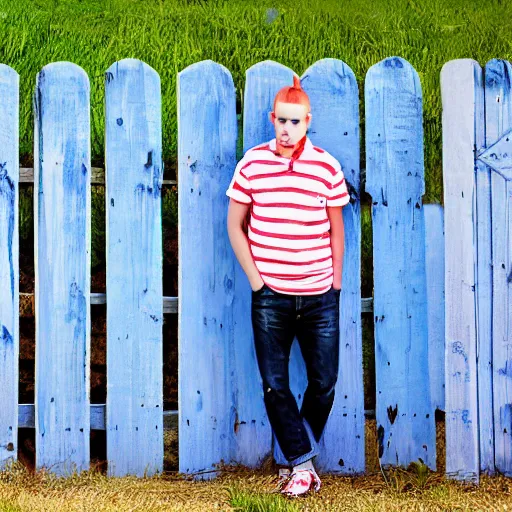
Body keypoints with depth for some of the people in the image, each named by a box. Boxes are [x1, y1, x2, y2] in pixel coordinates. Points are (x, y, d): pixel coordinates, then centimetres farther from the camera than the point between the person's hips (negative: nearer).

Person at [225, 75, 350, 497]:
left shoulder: (327, 166, -2)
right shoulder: (252, 163, -2)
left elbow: (336, 229, 8)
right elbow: (235, 226, 5)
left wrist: (336, 281, 6)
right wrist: (254, 278, -1)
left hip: (319, 297, 0)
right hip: (270, 296, 0)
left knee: (324, 383, 7)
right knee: (274, 384, 1)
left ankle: (302, 456, 29)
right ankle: (303, 464, 12)